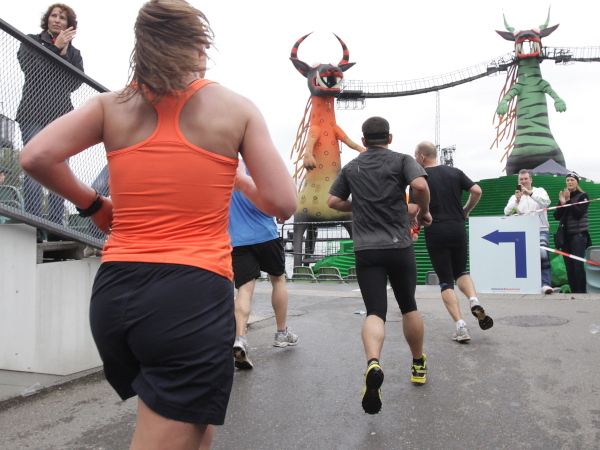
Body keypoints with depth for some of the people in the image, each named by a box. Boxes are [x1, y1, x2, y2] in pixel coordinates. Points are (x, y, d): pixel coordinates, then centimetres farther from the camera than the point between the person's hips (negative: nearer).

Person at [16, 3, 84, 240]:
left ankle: (56, 226, -3)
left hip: (61, 116, 2)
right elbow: (32, 69, -3)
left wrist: (63, 54, -4)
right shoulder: (31, 41, 15)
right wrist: (56, 48, -4)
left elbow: (75, 82, 5)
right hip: (34, 114, -2)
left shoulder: (74, 53, 20)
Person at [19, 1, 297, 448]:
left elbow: (37, 156, -5)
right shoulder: (236, 107, 2)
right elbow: (282, 204, -3)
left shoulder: (112, 105, 8)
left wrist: (94, 205, 11)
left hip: (114, 291, 5)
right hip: (194, 292, -5)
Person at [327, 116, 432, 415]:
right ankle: (419, 366, 31)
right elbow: (420, 185, -16)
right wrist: (424, 210, 2)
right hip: (399, 246, -1)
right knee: (408, 307, 17)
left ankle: (372, 363, -31)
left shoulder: (351, 167, 11)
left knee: (375, 312, -4)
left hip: (366, 249, 1)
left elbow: (333, 201, 10)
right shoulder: (401, 160, 2)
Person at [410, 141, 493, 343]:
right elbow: (477, 191, 2)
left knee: (445, 281, 4)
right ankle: (474, 301, -6)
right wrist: (466, 210, 16)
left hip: (435, 232, -4)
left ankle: (461, 327, -5)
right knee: (461, 272, 23)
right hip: (458, 229, 4)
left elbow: (412, 209, -12)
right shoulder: (455, 172, 8)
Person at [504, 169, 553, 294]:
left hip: (541, 230, -3)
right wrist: (517, 201, -23)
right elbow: (506, 212, -6)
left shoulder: (539, 191, 7)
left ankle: (546, 284, -24)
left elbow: (547, 202, -15)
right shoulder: (514, 197, 11)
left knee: (542, 253, -23)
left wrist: (530, 193, -27)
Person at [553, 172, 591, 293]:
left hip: (579, 235, -5)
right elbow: (556, 216, 5)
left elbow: (579, 214, -12)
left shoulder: (583, 196, 1)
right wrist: (562, 203, -8)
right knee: (568, 265, 4)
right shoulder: (563, 196, 14)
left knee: (578, 264, -10)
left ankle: (582, 292, -5)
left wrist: (568, 201, -14)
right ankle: (573, 291, 10)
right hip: (565, 235, 5)